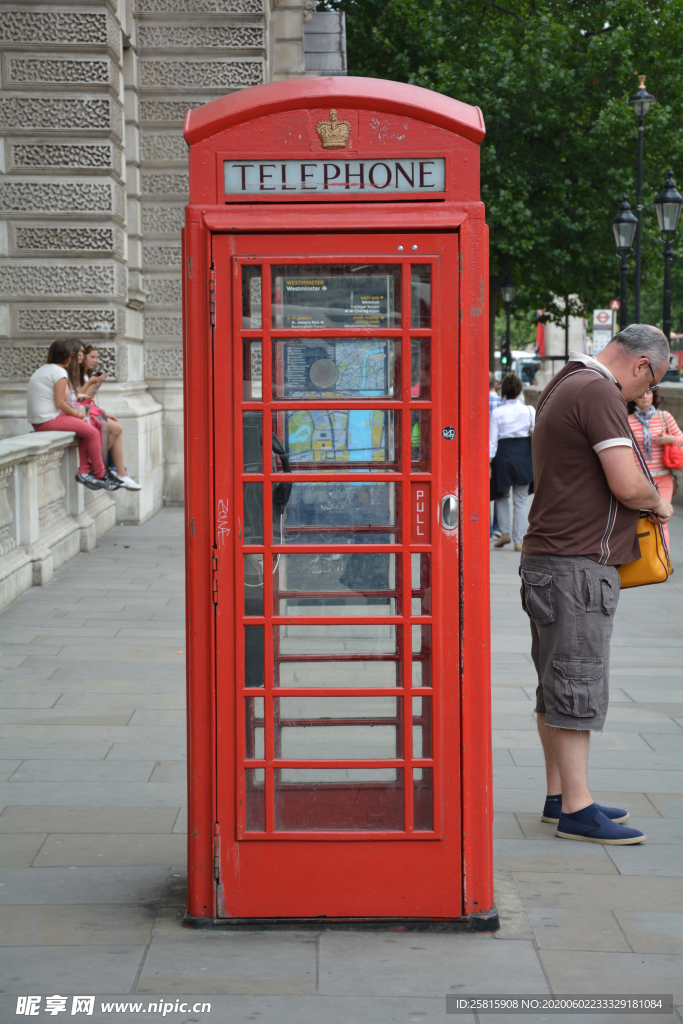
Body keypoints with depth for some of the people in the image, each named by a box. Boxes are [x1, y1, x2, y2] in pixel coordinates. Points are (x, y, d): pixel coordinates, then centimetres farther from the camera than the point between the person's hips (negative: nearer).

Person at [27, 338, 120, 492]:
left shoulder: (43, 369, 17)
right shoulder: (60, 372, -14)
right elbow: (60, 403, -17)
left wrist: (76, 411, 7)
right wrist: (76, 413, 0)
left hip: (37, 420, 10)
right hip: (48, 420, -10)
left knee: (86, 428, 15)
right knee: (92, 433, -7)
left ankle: (84, 471, 6)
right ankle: (100, 476, 2)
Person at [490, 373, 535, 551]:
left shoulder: (497, 413, -4)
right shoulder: (529, 410, -1)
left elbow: (492, 440, -5)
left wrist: (488, 462, -2)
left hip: (503, 455, -1)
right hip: (524, 455, 1)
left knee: (502, 495, 20)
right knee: (520, 500, 6)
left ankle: (505, 532, 8)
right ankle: (518, 540, 4)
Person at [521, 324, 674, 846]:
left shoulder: (562, 387, 18)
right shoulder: (599, 393, -15)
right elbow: (626, 485, -21)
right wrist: (658, 502, -1)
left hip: (549, 556, 10)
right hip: (578, 564, -10)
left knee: (557, 686, 14)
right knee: (577, 685, -7)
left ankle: (561, 795, 21)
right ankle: (576, 808, -3)